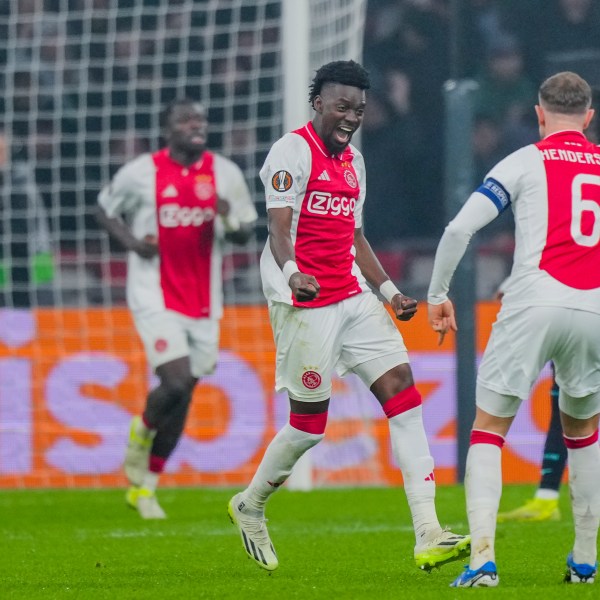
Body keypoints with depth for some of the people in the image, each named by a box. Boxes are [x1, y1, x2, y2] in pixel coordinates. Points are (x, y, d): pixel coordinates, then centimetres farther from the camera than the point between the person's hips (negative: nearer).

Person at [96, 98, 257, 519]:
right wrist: (131, 241, -8)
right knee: (176, 383, -20)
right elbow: (106, 208, 11)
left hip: (203, 302, 4)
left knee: (182, 398, 5)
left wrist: (229, 219, -14)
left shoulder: (225, 173, 4)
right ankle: (141, 434, 13)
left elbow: (245, 232, 10)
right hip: (157, 298, -4)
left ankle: (145, 487, 19)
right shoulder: (140, 173, -4)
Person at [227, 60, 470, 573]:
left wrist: (388, 291, 19)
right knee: (310, 420, -3)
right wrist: (292, 273, -37)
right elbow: (279, 228, -18)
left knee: (402, 388, -6)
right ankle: (250, 507, 25)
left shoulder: (352, 160, 18)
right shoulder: (293, 151, -8)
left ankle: (428, 535, -11)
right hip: (306, 301, -8)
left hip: (351, 296, 8)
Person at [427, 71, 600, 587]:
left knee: (488, 430, 4)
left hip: (534, 305, -3)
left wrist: (438, 295, 12)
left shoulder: (526, 162, 6)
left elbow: (460, 229, 0)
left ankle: (482, 558, -12)